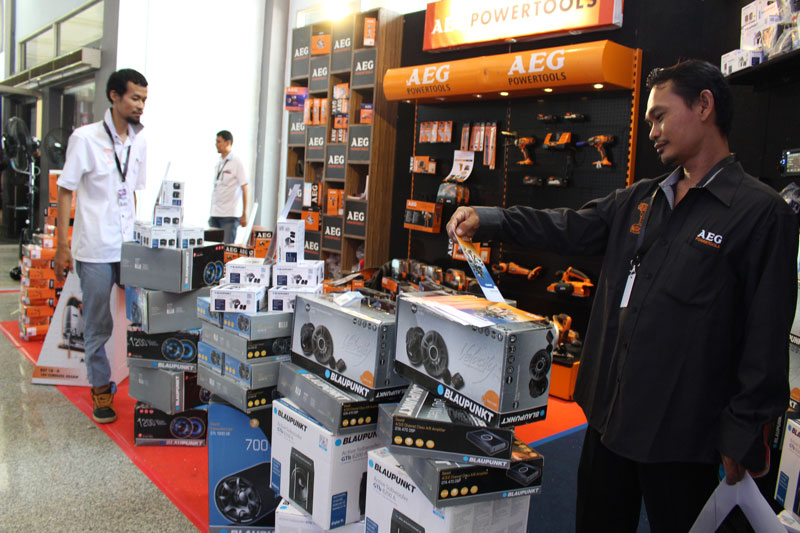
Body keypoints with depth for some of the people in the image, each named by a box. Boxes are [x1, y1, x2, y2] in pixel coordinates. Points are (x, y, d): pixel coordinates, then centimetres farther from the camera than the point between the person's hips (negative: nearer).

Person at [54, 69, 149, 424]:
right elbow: (65, 192, -5)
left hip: (130, 248, 4)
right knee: (97, 326, 5)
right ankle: (100, 387, 22)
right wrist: (62, 246, -8)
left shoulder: (139, 142, 10)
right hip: (94, 250, -4)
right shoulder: (85, 138, -6)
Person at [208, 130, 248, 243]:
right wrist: (211, 214, 16)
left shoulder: (236, 162, -5)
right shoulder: (218, 163, 15)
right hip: (215, 213, 7)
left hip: (230, 214, -7)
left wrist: (244, 215, -10)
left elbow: (244, 189, -7)